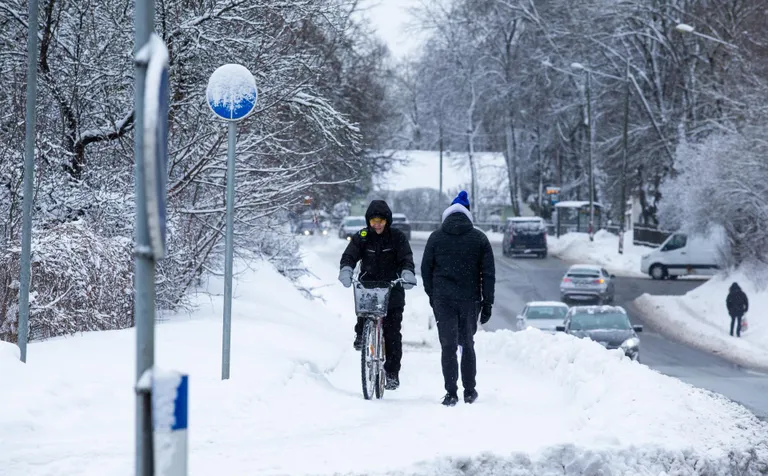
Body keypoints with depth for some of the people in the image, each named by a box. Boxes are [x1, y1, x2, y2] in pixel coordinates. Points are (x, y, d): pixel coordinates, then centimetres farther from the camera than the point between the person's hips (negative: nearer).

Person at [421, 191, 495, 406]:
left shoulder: (436, 237, 2)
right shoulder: (479, 238, 2)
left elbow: (426, 269, 5)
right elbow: (488, 273, 1)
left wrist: (432, 296, 17)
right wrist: (488, 302, 4)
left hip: (443, 299, -1)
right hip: (470, 299, 1)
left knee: (448, 346, 1)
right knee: (468, 344, 14)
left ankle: (451, 394, -5)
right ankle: (469, 392, 16)